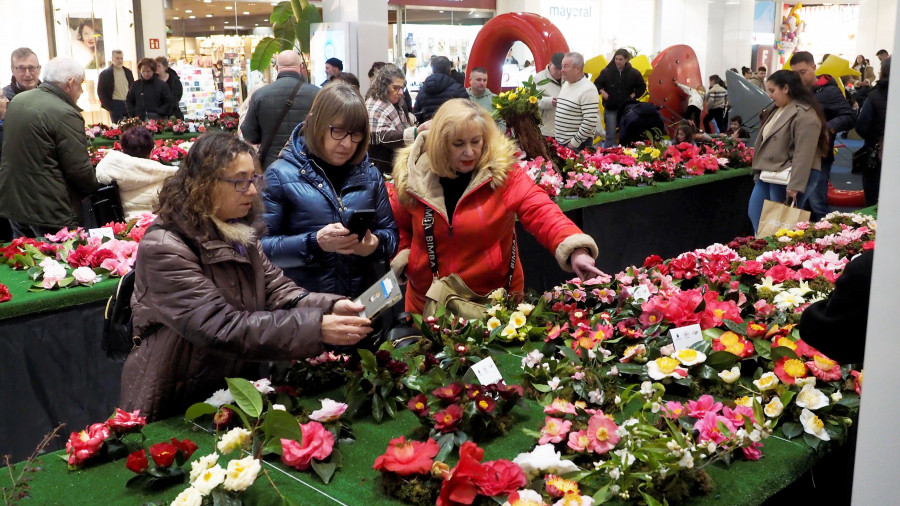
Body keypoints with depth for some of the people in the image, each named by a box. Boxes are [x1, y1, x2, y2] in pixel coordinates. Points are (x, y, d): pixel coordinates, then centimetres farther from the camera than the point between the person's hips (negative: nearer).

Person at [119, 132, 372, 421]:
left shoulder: (241, 234, 6)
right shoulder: (163, 248, -20)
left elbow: (278, 292, 1)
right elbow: (220, 328, -28)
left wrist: (331, 307, -19)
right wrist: (316, 328, -33)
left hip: (237, 395, 6)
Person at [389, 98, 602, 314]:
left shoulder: (503, 173, -13)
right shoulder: (413, 177, -6)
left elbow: (541, 212, -24)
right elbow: (401, 227, 10)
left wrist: (575, 249, -40)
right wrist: (401, 262, -5)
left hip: (495, 298, -2)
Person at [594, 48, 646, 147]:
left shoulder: (633, 73, -1)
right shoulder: (607, 72, -3)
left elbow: (642, 87, 11)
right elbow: (597, 84, 9)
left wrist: (633, 95, -1)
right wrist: (602, 92, -7)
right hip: (610, 108, -1)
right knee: (610, 135, -7)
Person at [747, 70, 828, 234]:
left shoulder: (804, 115, -17)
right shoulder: (778, 110, 15)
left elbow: (803, 154, -23)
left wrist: (794, 185, -27)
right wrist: (759, 172, 20)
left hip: (788, 178, -10)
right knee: (754, 214, 12)